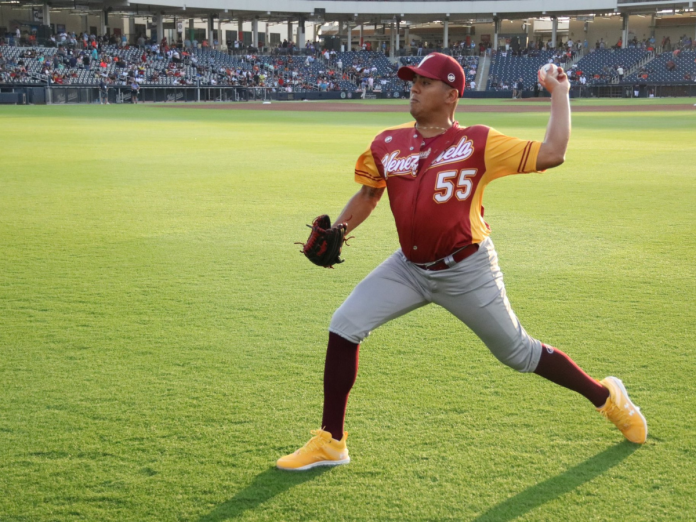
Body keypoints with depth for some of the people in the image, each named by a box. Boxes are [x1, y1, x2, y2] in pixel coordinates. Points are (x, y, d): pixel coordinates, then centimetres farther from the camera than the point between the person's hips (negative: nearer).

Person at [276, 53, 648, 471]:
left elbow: (551, 154, -18)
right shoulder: (387, 145, 0)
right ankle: (331, 443, 2)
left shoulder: (478, 143, -12)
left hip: (467, 272, -4)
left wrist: (560, 93, -11)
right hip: (409, 268, 4)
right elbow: (368, 196, 13)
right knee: (344, 327, -9)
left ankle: (606, 396, 33)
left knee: (518, 352, 7)